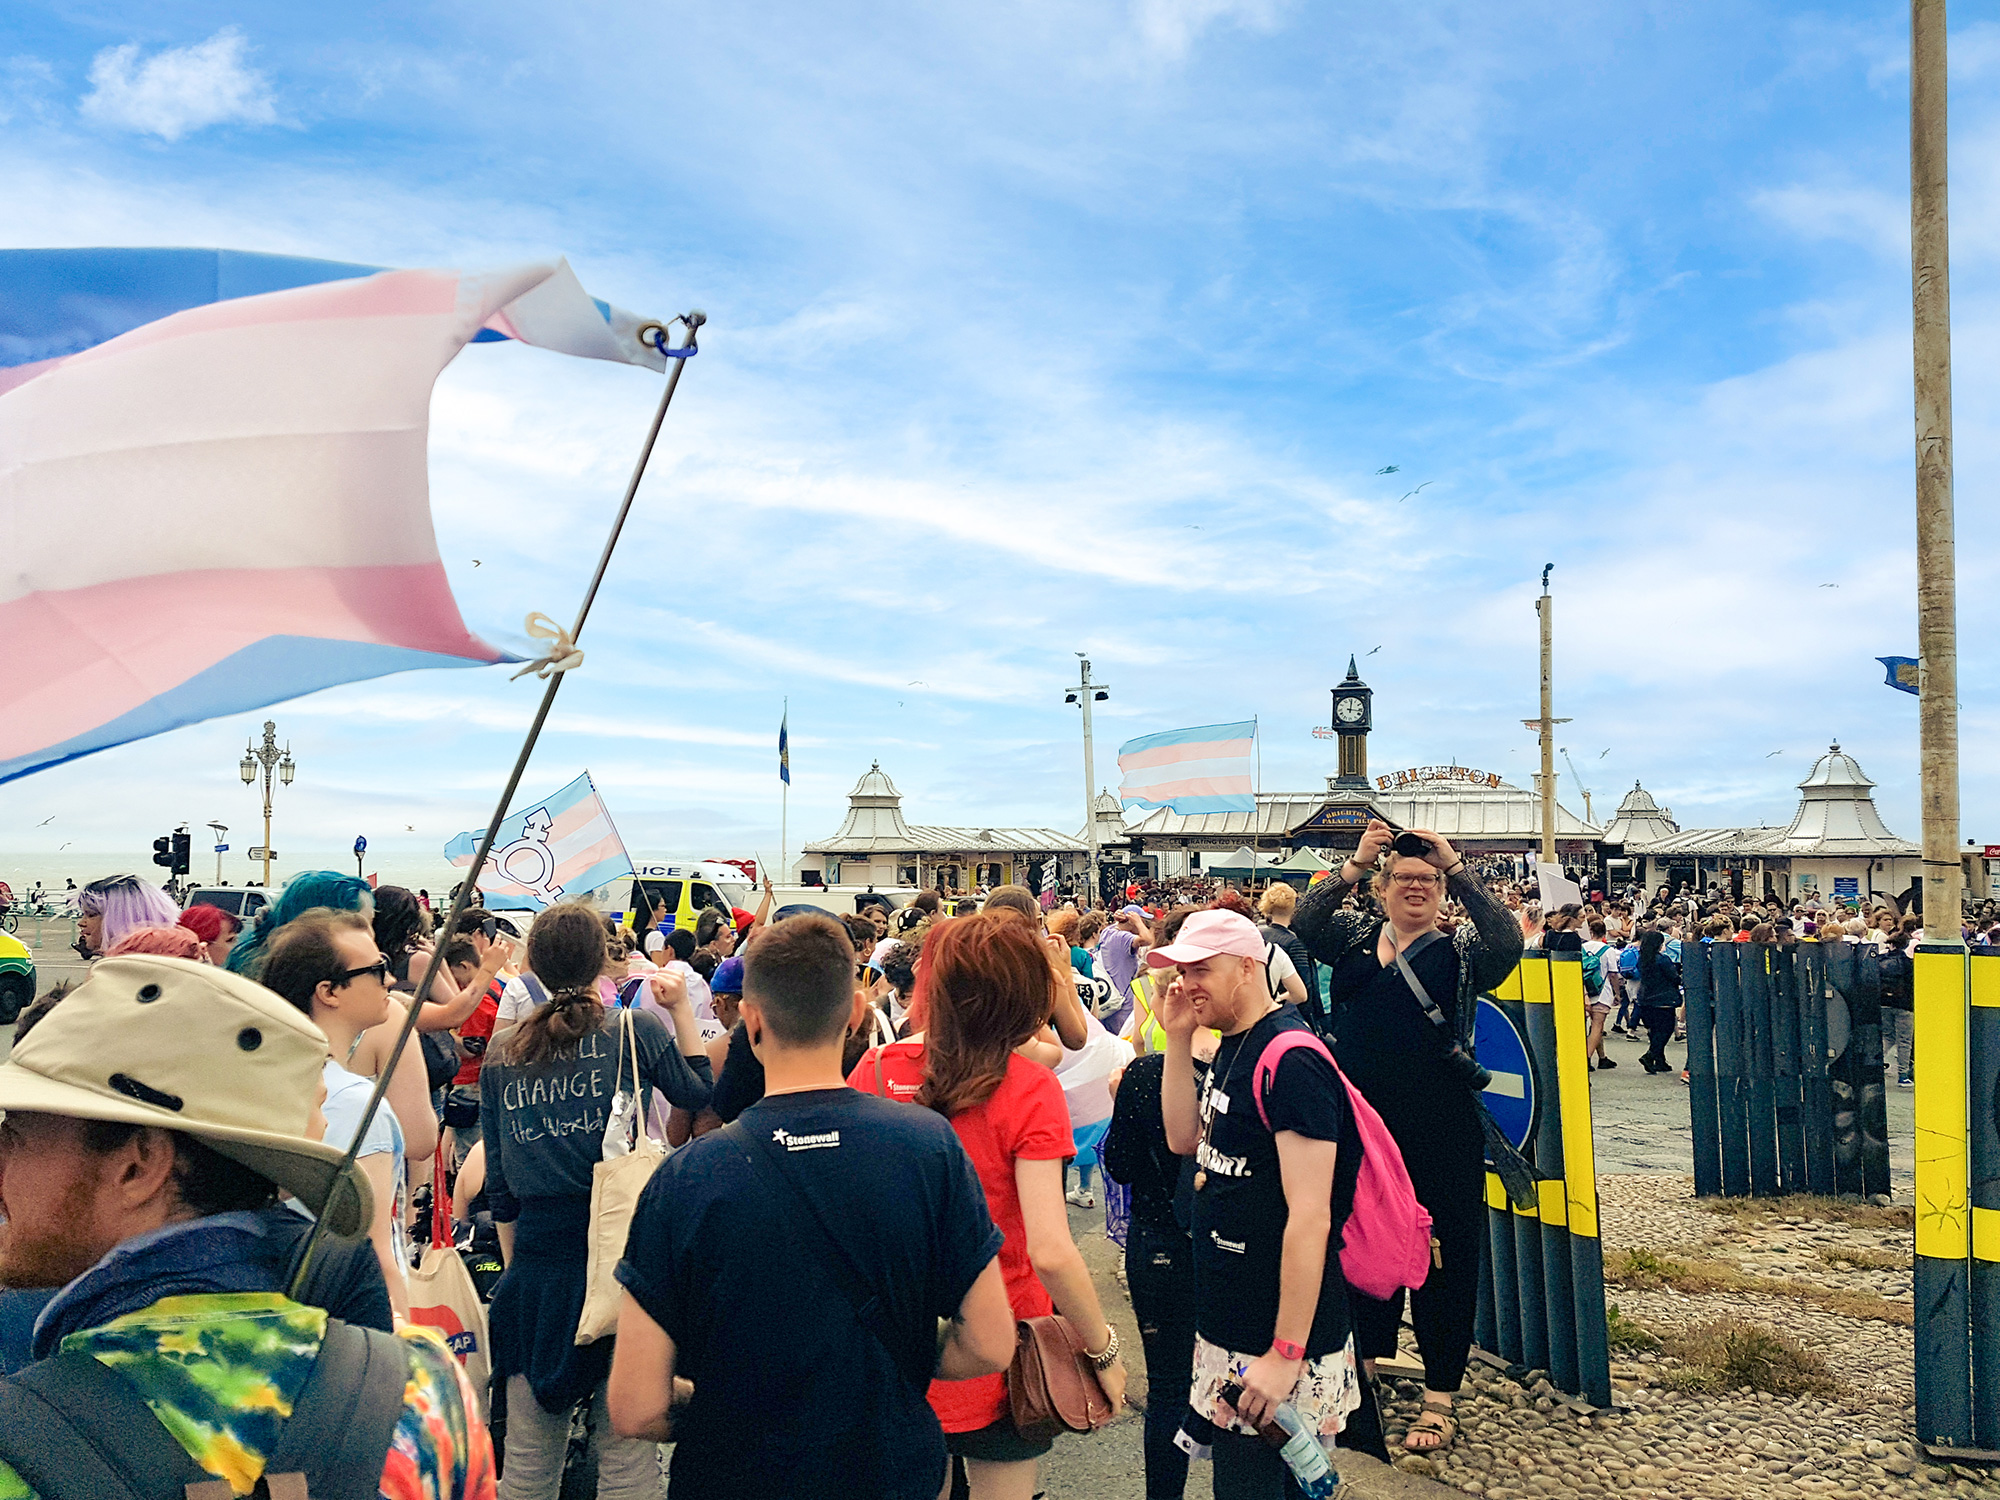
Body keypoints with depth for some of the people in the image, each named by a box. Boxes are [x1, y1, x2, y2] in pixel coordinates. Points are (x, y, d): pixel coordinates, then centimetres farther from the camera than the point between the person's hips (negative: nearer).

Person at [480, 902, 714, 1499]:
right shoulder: (634, 1030, -5)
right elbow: (698, 1092, 13)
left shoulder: (501, 1056, 6)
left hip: (536, 1258, 3)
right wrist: (682, 1007, 17)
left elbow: (499, 1186, 10)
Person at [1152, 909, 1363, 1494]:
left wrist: (1286, 1355, -23)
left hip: (1276, 1348, -9)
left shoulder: (1290, 1060, -22)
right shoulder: (1231, 1049, 8)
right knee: (1234, 1477, 21)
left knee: (1257, 1484, 3)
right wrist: (1178, 1039, 2)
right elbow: (1184, 1139, 12)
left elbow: (1310, 1217, -24)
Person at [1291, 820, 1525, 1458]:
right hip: (1360, 1129, 3)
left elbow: (1507, 941, -19)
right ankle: (1364, 1360, 36)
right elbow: (1305, 920, -10)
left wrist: (1456, 868, -20)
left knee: (1443, 1257, 4)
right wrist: (1355, 863, -17)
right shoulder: (1355, 936, 8)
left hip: (1441, 1138, -2)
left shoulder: (1460, 949, 1)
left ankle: (1439, 1399, 17)